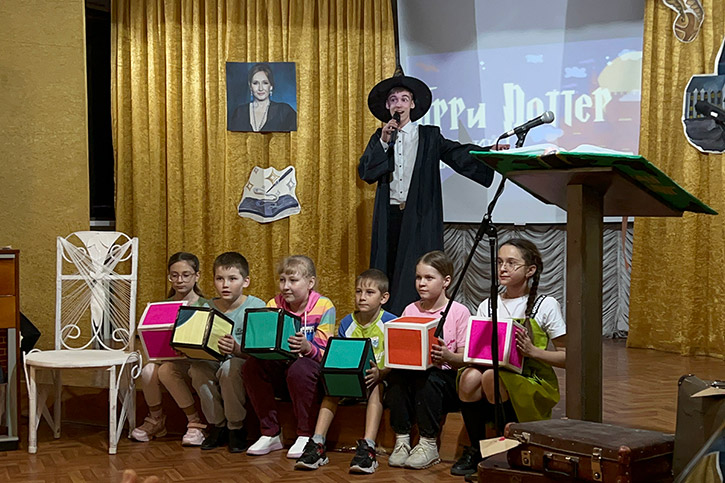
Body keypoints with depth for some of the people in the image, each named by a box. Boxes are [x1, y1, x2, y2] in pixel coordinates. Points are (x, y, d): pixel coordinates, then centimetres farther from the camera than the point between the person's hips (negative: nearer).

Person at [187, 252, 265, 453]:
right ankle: (217, 425, -8)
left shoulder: (256, 307, -8)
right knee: (197, 368, -27)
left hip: (245, 363, -4)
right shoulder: (208, 308, 5)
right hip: (213, 362, 4)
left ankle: (236, 428, -15)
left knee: (230, 367, -36)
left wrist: (237, 349, -37)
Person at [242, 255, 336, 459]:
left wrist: (307, 347, -38)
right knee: (252, 366, -24)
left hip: (313, 367, -4)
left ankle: (305, 436, -21)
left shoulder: (324, 307, -10)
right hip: (281, 366, 4)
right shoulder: (274, 305, 2)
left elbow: (323, 353, -15)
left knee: (299, 369, -38)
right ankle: (271, 434, -13)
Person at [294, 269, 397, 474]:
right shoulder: (347, 323, 7)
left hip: (380, 379, -4)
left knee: (376, 386, -35)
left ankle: (368, 447, -47)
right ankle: (317, 444, -32)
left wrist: (379, 373, -32)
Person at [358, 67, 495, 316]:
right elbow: (365, 173, 4)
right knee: (388, 274, 1)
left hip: (420, 218, -2)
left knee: (418, 275, -8)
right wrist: (384, 142, -5)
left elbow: (458, 154, -3)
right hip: (389, 217, 2)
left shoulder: (429, 136, 8)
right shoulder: (379, 138, 14)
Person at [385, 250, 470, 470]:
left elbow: (465, 358, -6)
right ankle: (402, 441, -20)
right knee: (395, 376, -28)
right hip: (413, 371, 4)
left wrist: (448, 356, -27)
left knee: (427, 379, -35)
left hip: (446, 376, -3)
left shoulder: (459, 312, -2)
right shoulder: (410, 310, 11)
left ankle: (428, 444, -23)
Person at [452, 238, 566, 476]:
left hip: (533, 385, -3)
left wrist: (532, 351, -18)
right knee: (469, 378, -31)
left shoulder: (545, 306, -2)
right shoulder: (487, 306, 10)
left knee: (492, 376, -35)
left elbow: (566, 358, -2)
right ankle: (476, 450, -8)